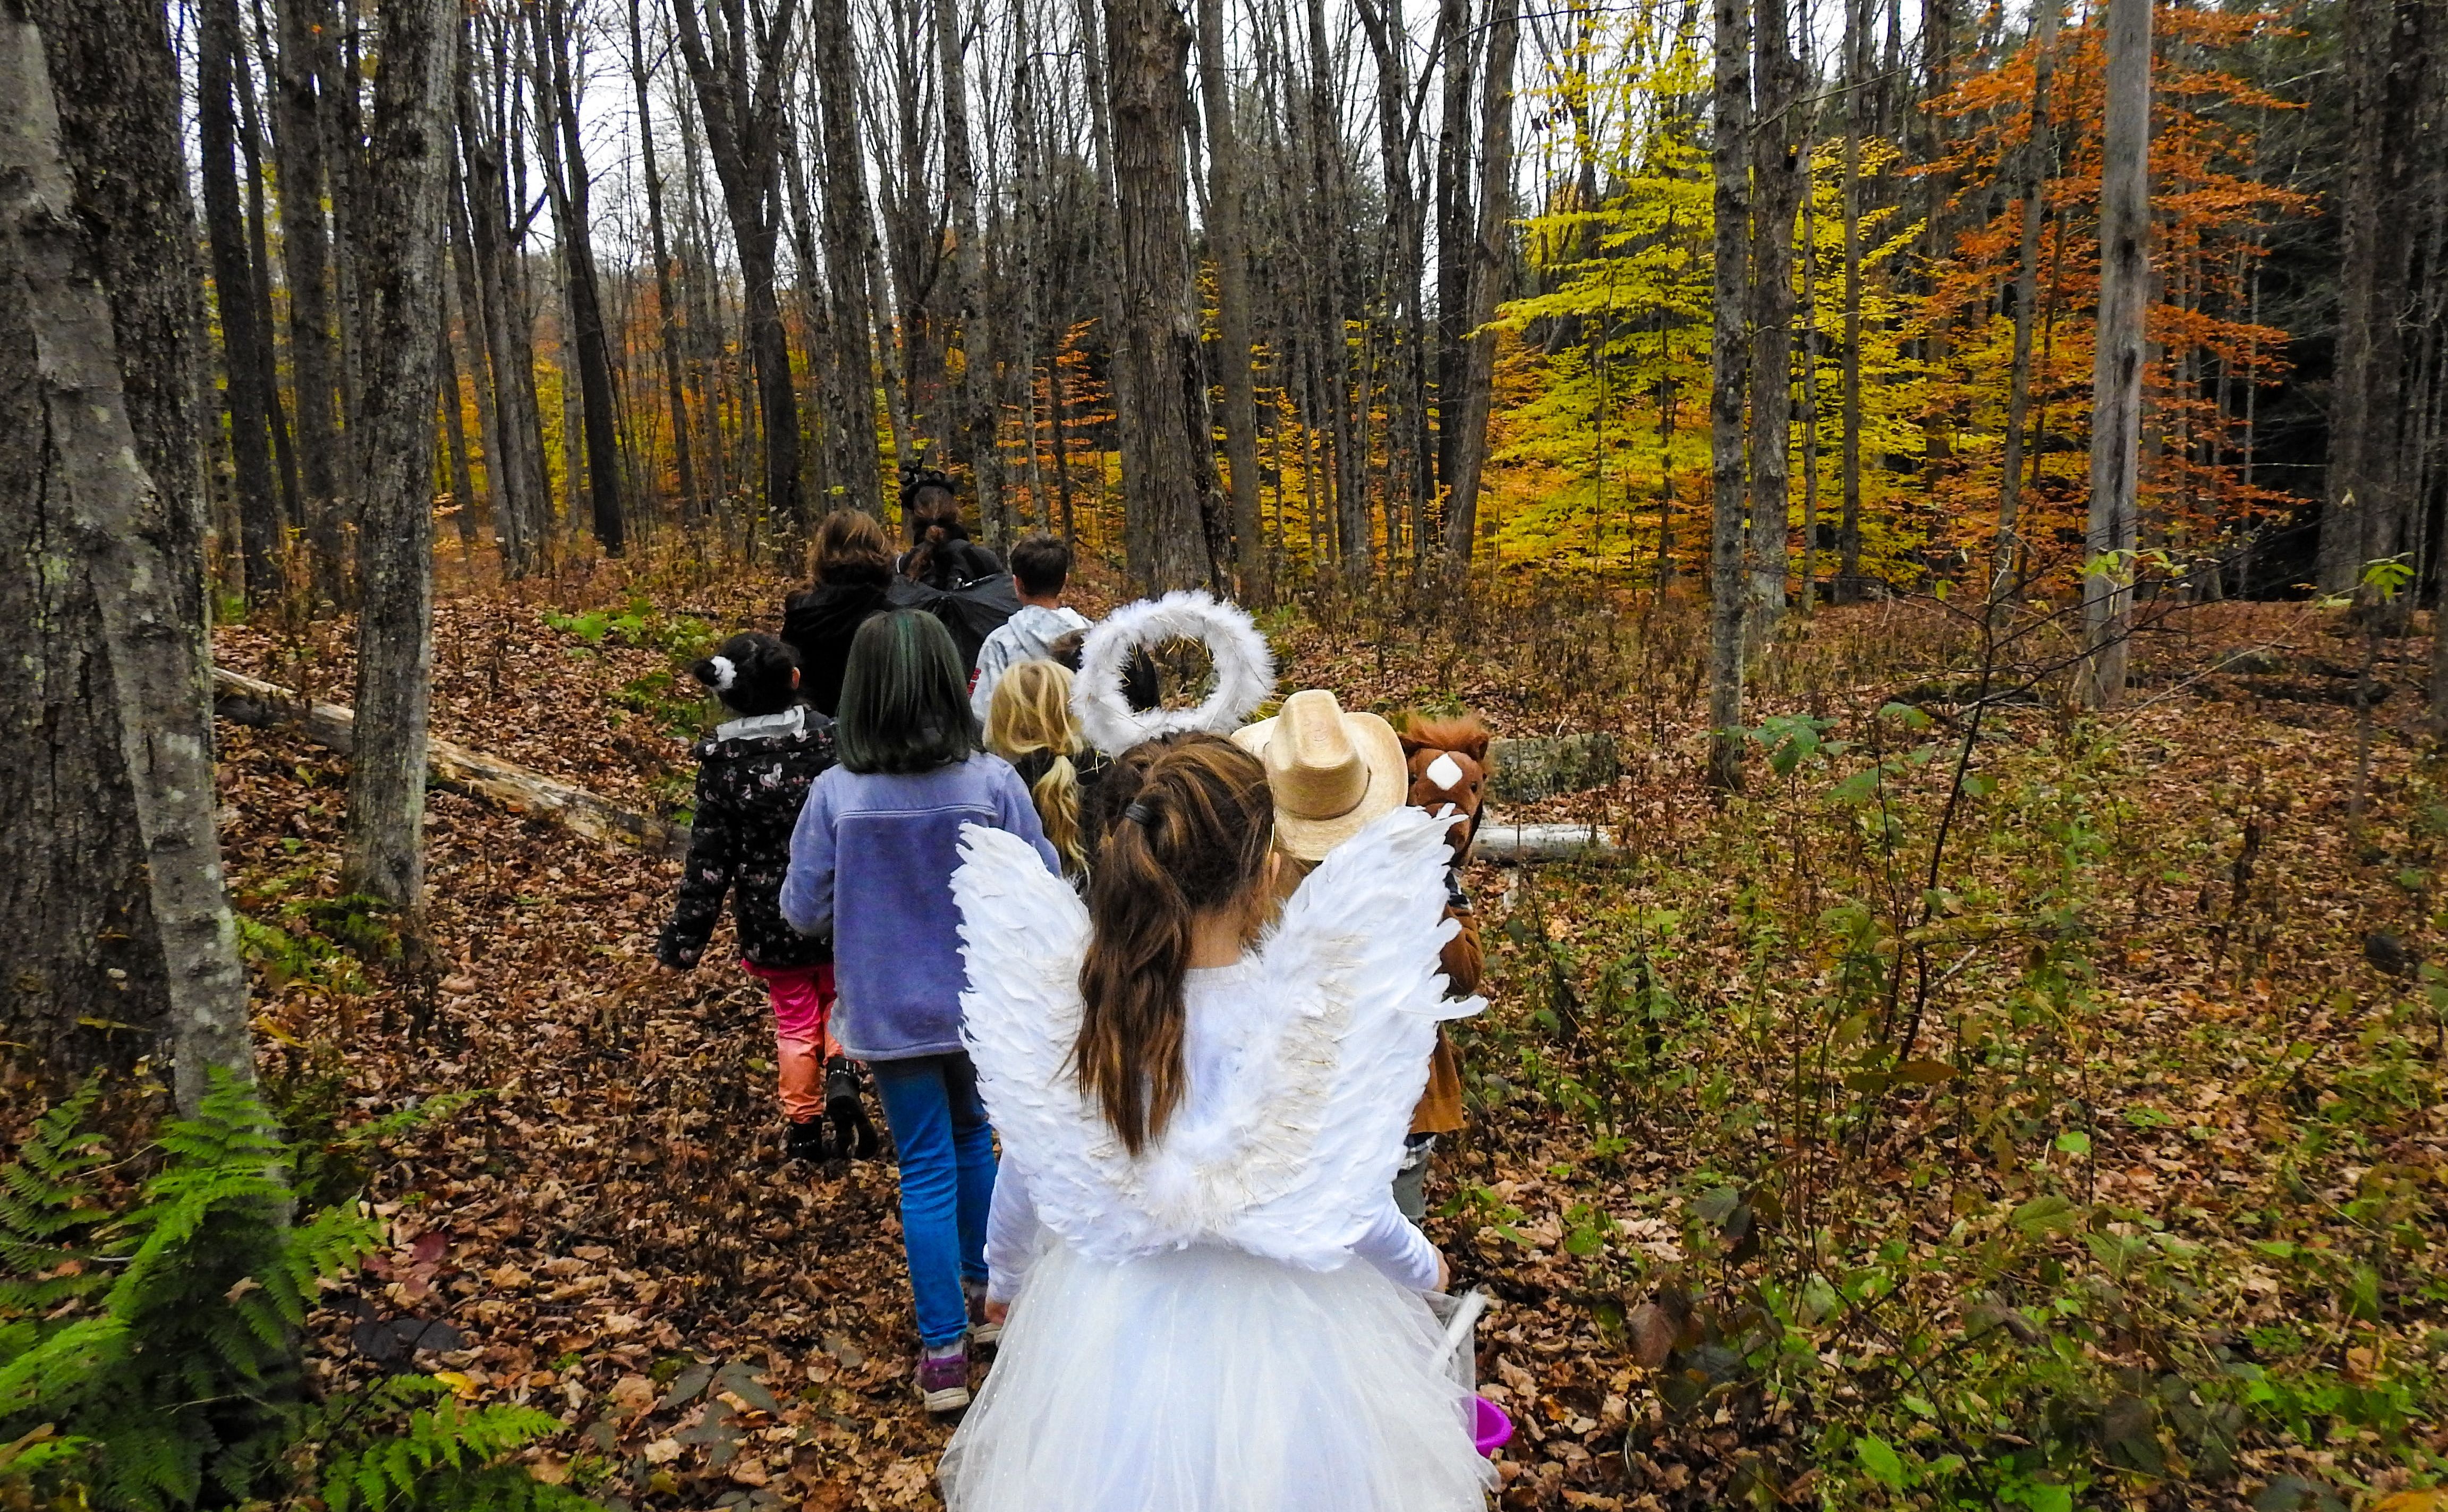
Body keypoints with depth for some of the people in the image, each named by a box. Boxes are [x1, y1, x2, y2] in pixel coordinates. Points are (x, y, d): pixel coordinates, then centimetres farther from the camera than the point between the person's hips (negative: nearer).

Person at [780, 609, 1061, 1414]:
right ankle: (985, 1292, 40)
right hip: (983, 1006, 1)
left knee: (926, 1168, 11)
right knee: (972, 1137, 25)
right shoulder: (993, 783, -17)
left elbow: (804, 912, -8)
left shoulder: (835, 794, -16)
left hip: (890, 1013, -1)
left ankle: (945, 1349, 15)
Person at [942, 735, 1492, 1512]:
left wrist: (1003, 1277, 16)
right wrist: (1423, 1267, 6)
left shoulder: (1064, 995, -18)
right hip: (1276, 1337, -2)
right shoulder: (1306, 1014, -26)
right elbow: (1344, 1204, -17)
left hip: (1107, 1324, 3)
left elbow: (1025, 1171, -5)